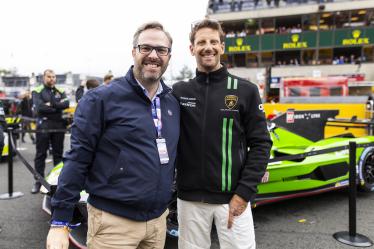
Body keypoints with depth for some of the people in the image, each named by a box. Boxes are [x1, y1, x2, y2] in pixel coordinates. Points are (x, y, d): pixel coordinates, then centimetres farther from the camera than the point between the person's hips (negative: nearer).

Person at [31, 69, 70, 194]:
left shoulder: (60, 91, 13)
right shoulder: (37, 91, 3)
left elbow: (66, 104, -5)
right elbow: (39, 107, -13)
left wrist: (51, 104, -14)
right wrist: (58, 107, -9)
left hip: (59, 125, 3)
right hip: (43, 125, -3)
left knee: (58, 153, 10)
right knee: (41, 154, 2)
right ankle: (38, 181, 8)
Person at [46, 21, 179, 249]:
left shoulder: (173, 103, 6)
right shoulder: (101, 99, -10)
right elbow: (77, 159, -12)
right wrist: (60, 222, -12)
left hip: (158, 219, 5)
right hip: (114, 221, -5)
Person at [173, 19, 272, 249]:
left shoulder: (245, 91, -2)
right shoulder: (178, 92, 3)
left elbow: (261, 144, -3)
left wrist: (244, 193, -10)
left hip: (232, 197, -1)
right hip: (190, 199, 2)